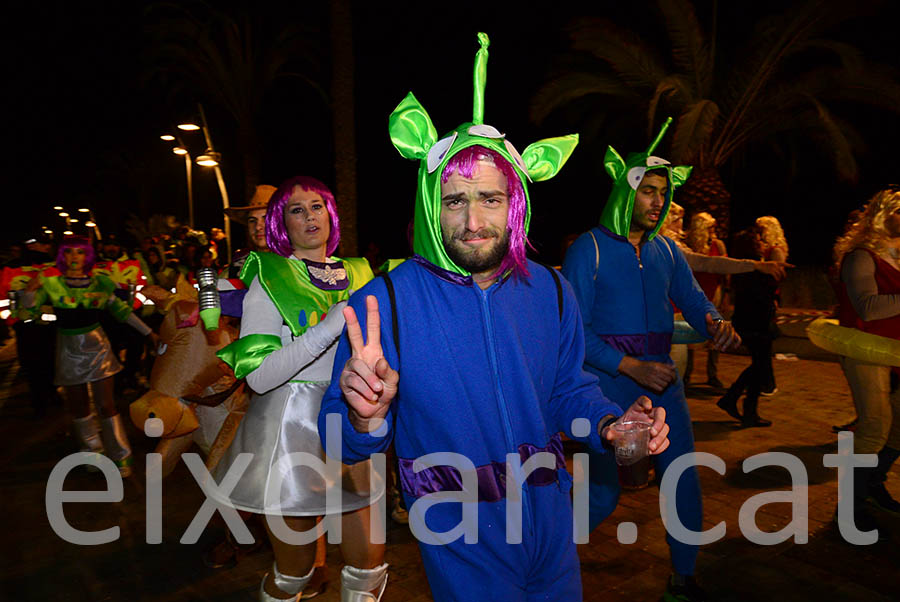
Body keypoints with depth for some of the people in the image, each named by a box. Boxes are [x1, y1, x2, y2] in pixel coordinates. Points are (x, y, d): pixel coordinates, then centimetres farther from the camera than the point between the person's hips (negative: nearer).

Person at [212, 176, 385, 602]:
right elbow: (257, 375, -16)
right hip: (292, 429, -4)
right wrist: (331, 326, -22)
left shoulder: (357, 273, 8)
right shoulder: (269, 279, -5)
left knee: (369, 566, 9)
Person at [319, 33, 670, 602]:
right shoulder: (382, 304, -20)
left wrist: (608, 423, -12)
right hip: (460, 546, -3)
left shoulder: (550, 291, -7)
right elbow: (341, 443, -14)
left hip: (551, 525, 4)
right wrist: (365, 417, -36)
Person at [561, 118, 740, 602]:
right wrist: (630, 366, -21)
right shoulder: (588, 249, -8)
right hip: (607, 380, -5)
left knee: (685, 481, 8)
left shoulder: (667, 251, 10)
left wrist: (717, 324, -18)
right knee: (602, 494, 1)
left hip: (661, 377, 6)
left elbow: (693, 301, 6)